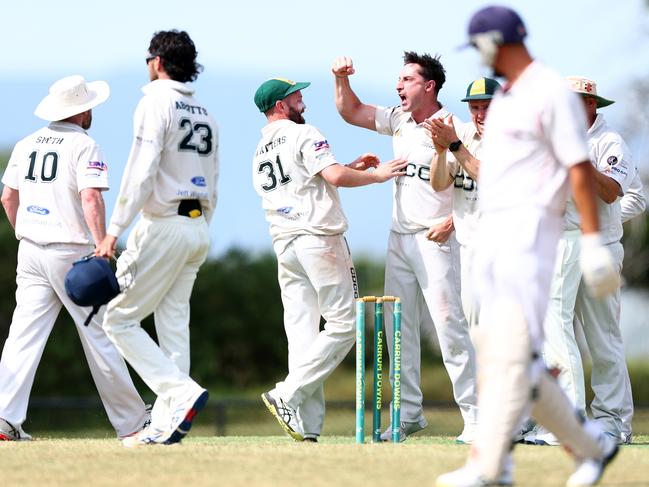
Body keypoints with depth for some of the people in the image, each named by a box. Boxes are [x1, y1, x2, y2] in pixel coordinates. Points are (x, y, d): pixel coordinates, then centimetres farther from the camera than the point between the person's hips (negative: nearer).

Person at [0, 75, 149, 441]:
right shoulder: (84, 146, -9)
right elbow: (91, 198, -21)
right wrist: (102, 249, -24)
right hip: (71, 253, -5)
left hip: (30, 253, 5)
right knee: (100, 336, 3)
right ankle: (131, 422, 12)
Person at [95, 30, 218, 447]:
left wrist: (114, 231, -20)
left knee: (120, 319, -3)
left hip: (163, 225, -8)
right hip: (198, 227, 8)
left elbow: (142, 172, -19)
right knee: (174, 325, 8)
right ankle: (166, 424, 4)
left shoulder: (156, 103, -10)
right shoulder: (204, 113, 15)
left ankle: (181, 393, -18)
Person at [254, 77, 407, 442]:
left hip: (284, 245, 8)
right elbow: (335, 177, -17)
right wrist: (377, 175, -4)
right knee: (344, 323, -4)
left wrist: (351, 168, 23)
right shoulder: (302, 135, -5)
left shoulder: (260, 152, 20)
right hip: (319, 239, -8)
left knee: (302, 330, 3)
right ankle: (288, 395, -14)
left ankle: (307, 426, -5)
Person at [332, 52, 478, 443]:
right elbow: (351, 112, 18)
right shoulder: (399, 120, 10)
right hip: (400, 237, 8)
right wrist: (342, 78, 1)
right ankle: (409, 413, 15)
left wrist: (451, 221, -19)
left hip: (436, 240, -8)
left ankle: (475, 417, -10)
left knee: (450, 325, -12)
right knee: (398, 327, 8)